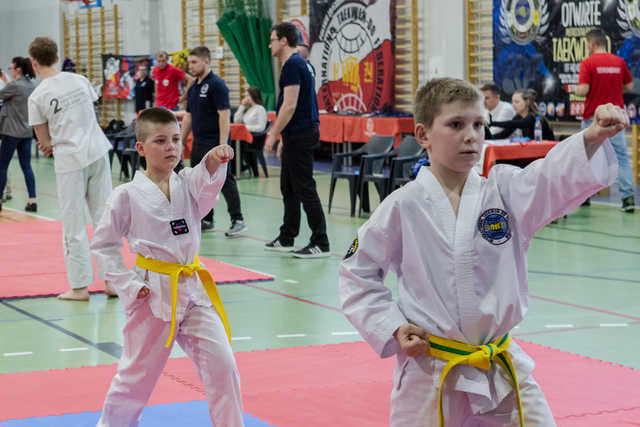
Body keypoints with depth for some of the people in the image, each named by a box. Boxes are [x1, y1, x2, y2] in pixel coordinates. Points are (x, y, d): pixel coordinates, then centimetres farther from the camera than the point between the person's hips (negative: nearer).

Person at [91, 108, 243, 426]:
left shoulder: (189, 182, 3)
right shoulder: (128, 195, -6)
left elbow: (207, 183, -20)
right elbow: (103, 244, 0)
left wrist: (214, 161, -42)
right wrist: (129, 284, -7)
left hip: (193, 289, 3)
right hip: (154, 293, -3)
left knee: (222, 366, -3)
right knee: (138, 373, 8)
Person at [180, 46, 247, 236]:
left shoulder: (216, 85, -12)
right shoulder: (193, 88, 14)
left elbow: (224, 115, -17)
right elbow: (189, 117, 21)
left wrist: (223, 145, -22)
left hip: (214, 144, -9)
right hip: (198, 145, 9)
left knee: (224, 182, -8)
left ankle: (237, 220, -5)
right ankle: (206, 220, 21)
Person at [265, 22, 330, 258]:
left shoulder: (292, 65, -15)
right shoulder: (302, 63, 17)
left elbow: (289, 106, -21)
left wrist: (273, 135, -17)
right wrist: (283, 138, 25)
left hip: (300, 136, -11)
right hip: (298, 135, 11)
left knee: (305, 189, -8)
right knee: (288, 187, 16)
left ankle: (320, 243, -6)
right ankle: (286, 238, 23)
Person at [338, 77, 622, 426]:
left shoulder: (505, 191, -1)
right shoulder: (403, 206, -7)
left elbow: (557, 177, -19)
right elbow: (357, 273, 3)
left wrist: (593, 137, -38)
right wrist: (392, 328, -7)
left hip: (502, 374, 2)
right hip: (428, 376, -2)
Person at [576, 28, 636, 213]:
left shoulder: (588, 63, -9)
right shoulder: (619, 62, 4)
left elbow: (583, 90, -15)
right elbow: (629, 86, 12)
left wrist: (575, 90, 7)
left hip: (593, 116, -3)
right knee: (621, 157, 0)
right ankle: (628, 196, -10)